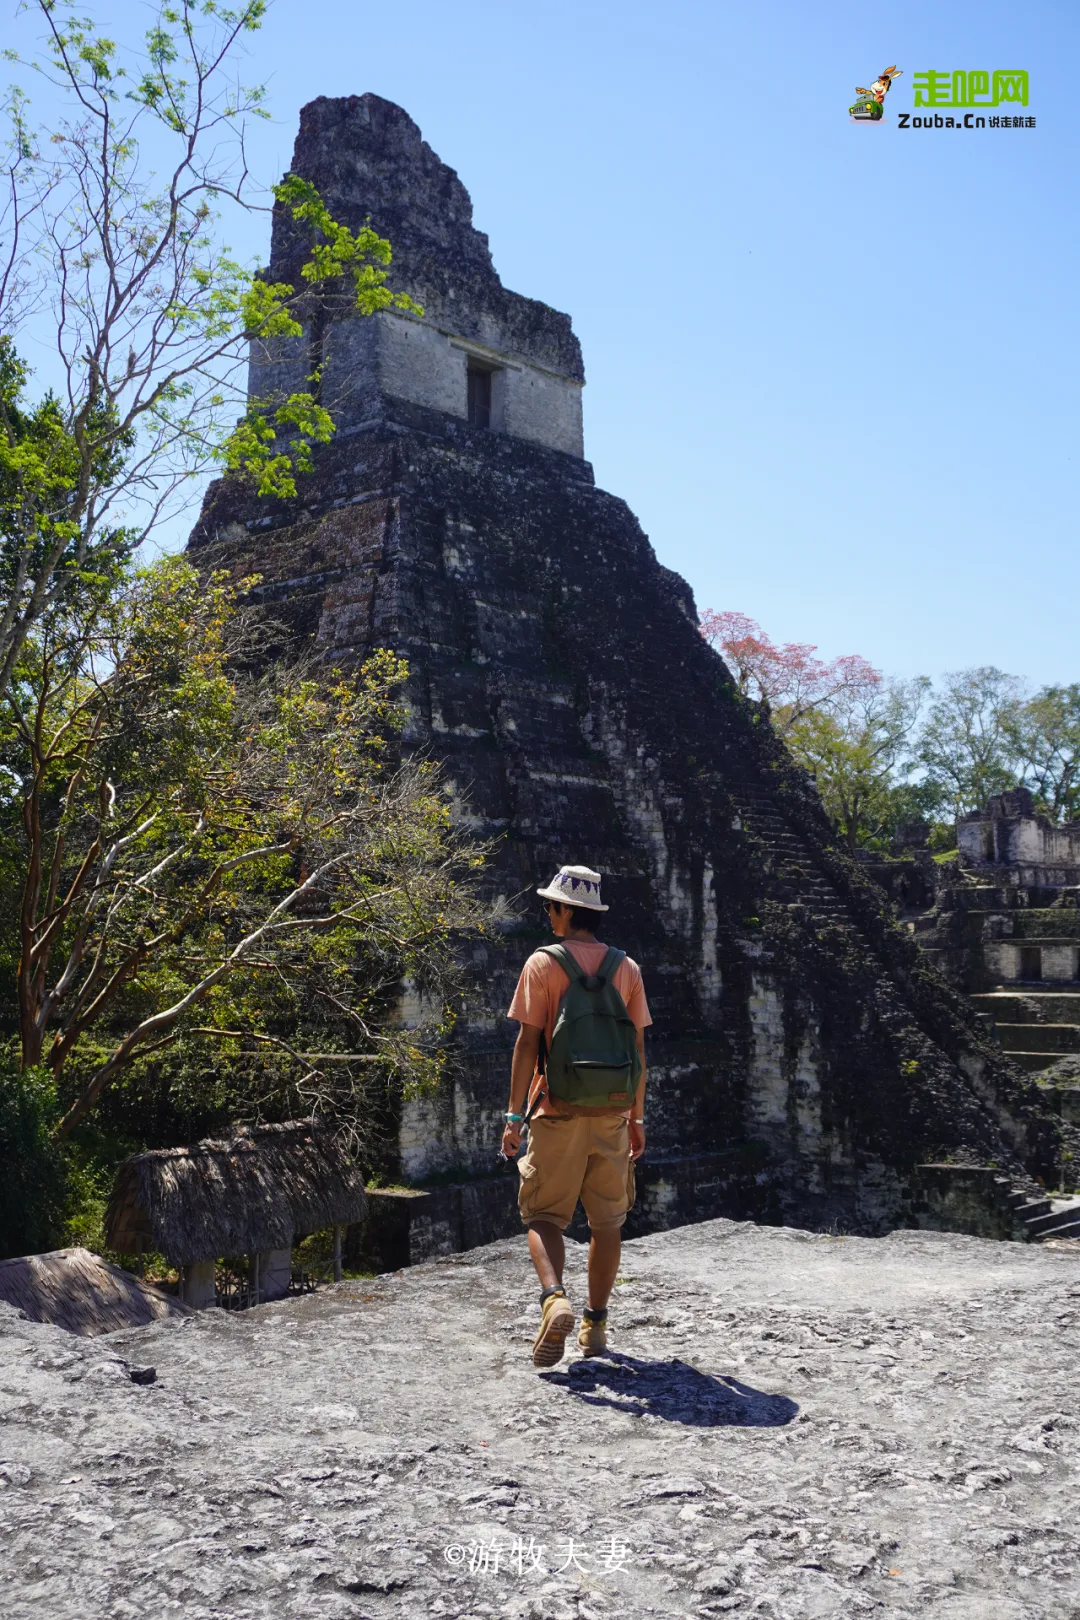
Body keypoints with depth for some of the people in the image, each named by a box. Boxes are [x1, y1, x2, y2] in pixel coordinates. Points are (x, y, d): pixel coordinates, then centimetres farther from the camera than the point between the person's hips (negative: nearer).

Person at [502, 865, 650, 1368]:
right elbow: (637, 1048, 7)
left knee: (543, 1215, 5)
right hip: (612, 1113, 3)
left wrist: (515, 1113, -5)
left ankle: (554, 1299, -17)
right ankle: (596, 1325, 18)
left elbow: (528, 1042, -9)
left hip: (559, 1111, -3)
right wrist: (636, 1116, 14)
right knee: (606, 1221, 12)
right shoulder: (626, 968, 6)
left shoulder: (543, 964, -5)